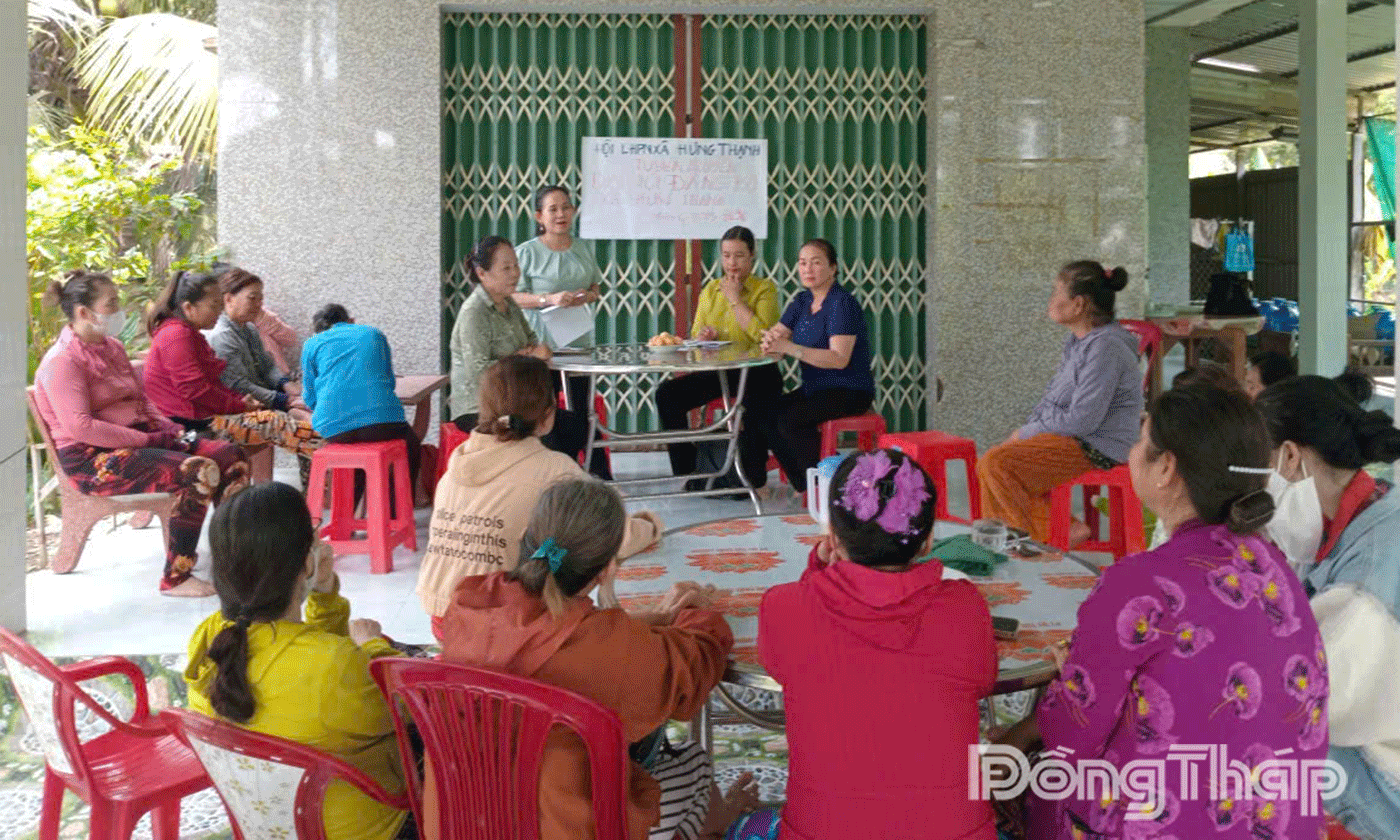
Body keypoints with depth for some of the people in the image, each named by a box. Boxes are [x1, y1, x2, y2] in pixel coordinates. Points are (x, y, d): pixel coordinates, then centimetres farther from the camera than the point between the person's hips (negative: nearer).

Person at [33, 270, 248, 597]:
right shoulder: (62, 361, -13)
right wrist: (148, 440, -21)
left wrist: (169, 428, 3)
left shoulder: (112, 348, 15)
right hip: (92, 459, -9)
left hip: (138, 438, 9)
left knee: (230, 455, -6)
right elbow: (80, 427, -22)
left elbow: (141, 399, 22)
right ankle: (175, 578, -20)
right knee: (197, 472, -29)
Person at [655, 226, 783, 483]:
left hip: (756, 372, -5)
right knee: (667, 394, -14)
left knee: (755, 401, -37)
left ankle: (753, 478, -18)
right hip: (717, 371, 5)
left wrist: (735, 299, -11)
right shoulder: (710, 290, 14)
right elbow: (695, 335, 16)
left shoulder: (765, 288, -1)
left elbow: (763, 335, -17)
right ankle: (684, 471, -4)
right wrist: (704, 337, -8)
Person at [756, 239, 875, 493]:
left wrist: (789, 348, -32)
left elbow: (840, 359, -26)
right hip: (815, 387, 8)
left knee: (790, 421, -27)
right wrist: (770, 342, -22)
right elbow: (775, 334, 4)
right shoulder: (802, 301, 11)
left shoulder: (843, 303, -15)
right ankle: (806, 484, -4)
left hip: (849, 391, -8)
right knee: (765, 416, -12)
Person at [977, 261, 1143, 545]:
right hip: (1073, 439, 10)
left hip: (1098, 450, -10)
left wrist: (1026, 433, -13)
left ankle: (1047, 537, -7)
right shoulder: (1077, 341, 12)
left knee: (997, 463, -21)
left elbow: (1082, 420, -24)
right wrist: (1027, 430, 3)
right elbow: (1052, 398, 20)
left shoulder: (1105, 347, -20)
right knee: (989, 463, 9)